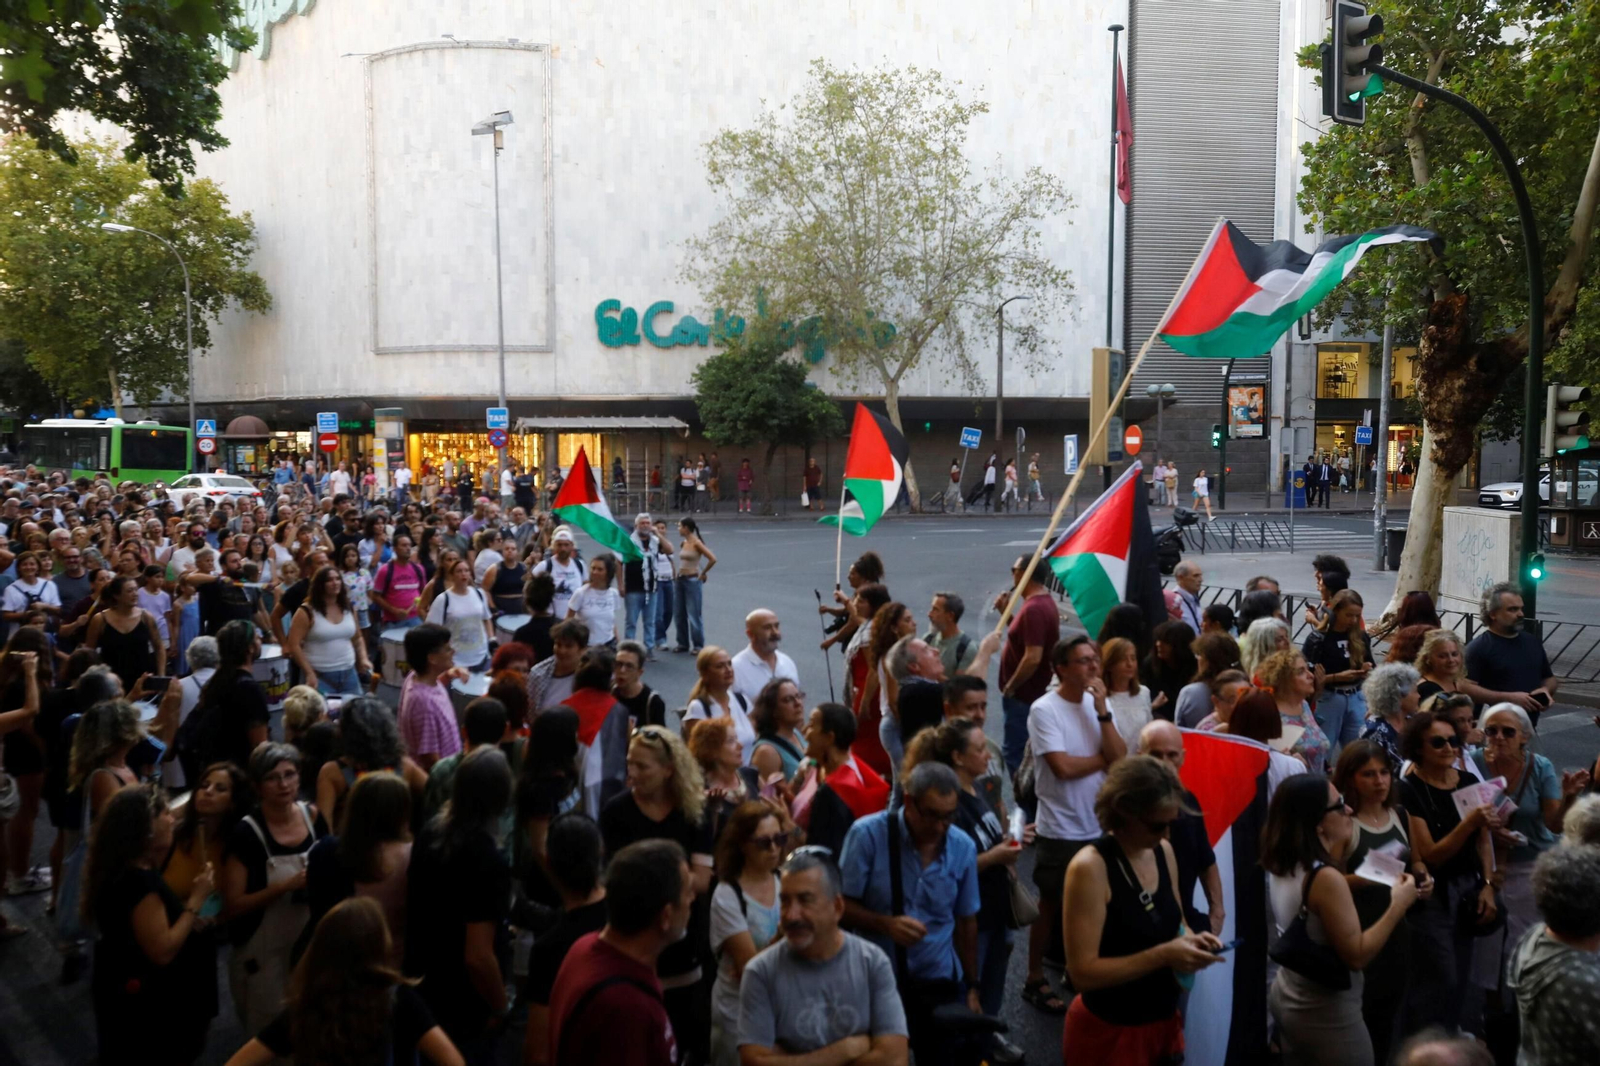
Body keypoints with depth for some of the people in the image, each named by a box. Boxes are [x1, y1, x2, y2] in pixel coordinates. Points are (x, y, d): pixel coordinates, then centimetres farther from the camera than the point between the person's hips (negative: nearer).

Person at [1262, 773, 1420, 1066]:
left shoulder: (1281, 866, -2)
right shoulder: (1325, 878, -26)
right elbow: (1357, 956, -23)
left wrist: (1339, 844, 10)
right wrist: (1399, 905, -17)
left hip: (1286, 997, 8)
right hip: (1325, 1013, -8)